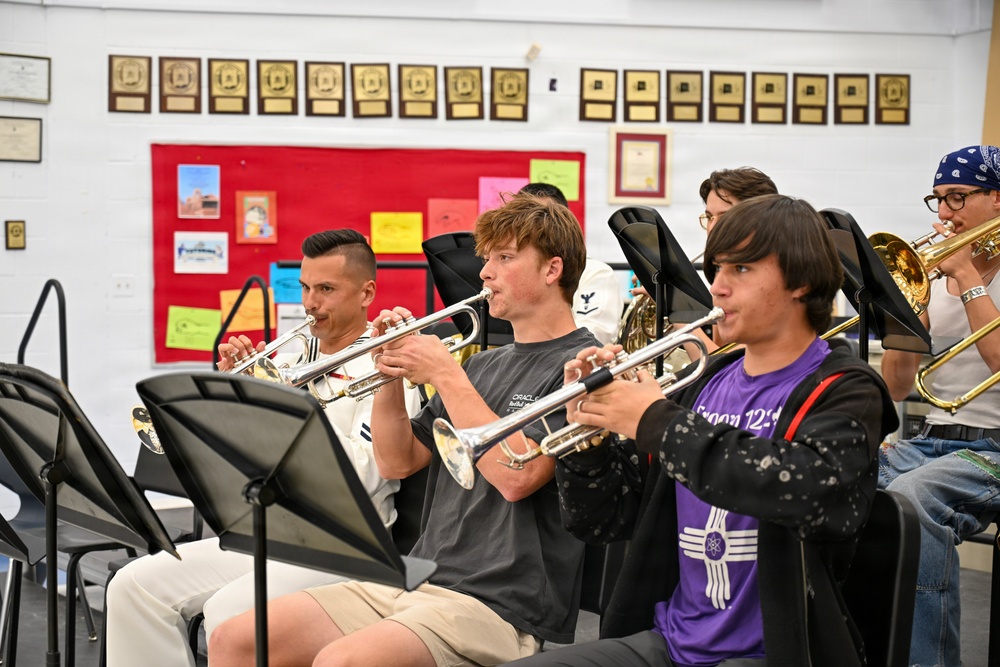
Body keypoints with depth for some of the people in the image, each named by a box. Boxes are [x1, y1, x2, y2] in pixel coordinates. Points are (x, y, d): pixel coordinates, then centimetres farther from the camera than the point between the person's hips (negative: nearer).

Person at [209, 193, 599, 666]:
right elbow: (396, 461, 17)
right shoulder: (485, 365, 20)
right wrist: (391, 373, 2)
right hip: (416, 583, 8)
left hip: (502, 607, -8)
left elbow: (517, 475, -19)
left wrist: (445, 375, -13)